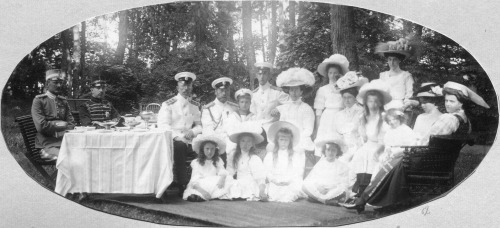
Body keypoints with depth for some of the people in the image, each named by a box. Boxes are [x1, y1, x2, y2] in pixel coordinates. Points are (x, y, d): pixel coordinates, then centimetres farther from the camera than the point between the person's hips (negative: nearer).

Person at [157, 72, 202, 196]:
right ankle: (183, 186, -29)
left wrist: (192, 132, -7)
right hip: (172, 141, -4)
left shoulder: (195, 106, 17)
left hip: (189, 141, 4)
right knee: (179, 145, -36)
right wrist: (179, 136, -19)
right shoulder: (168, 104, 3)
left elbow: (199, 125, 17)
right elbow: (163, 125, -6)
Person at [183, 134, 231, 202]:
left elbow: (222, 172, -6)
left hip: (214, 187, 5)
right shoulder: (196, 162, 1)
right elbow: (194, 181, -11)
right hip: (199, 187, -5)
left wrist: (222, 178, -32)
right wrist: (202, 191, -30)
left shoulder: (218, 161, 11)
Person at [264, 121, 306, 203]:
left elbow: (298, 172, 5)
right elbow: (267, 171, 8)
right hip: (274, 184, 1)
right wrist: (274, 180, -9)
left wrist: (288, 180, -11)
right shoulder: (270, 155, 16)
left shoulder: (296, 156, 13)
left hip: (290, 184, 0)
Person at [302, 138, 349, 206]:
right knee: (305, 186, -26)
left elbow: (344, 186, -1)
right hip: (317, 192, 2)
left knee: (341, 192, -36)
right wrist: (317, 186, -17)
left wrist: (328, 191, -16)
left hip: (334, 193, -2)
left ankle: (318, 198, -25)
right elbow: (309, 180, 6)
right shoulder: (319, 164, 13)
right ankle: (327, 200, -28)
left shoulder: (343, 166, 7)